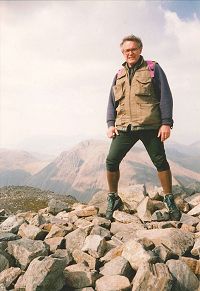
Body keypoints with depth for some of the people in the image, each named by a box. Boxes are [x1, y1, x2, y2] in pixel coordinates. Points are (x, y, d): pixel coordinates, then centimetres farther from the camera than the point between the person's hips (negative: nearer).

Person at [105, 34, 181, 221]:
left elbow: (165, 96, 0)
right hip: (124, 128, 3)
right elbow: (112, 101, 18)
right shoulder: (119, 75, 18)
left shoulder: (153, 69, 6)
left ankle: (169, 199, 18)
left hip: (150, 126, -3)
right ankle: (113, 199, 13)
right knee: (111, 161, -4)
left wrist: (166, 123, -9)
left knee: (160, 162, 1)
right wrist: (111, 124, 5)